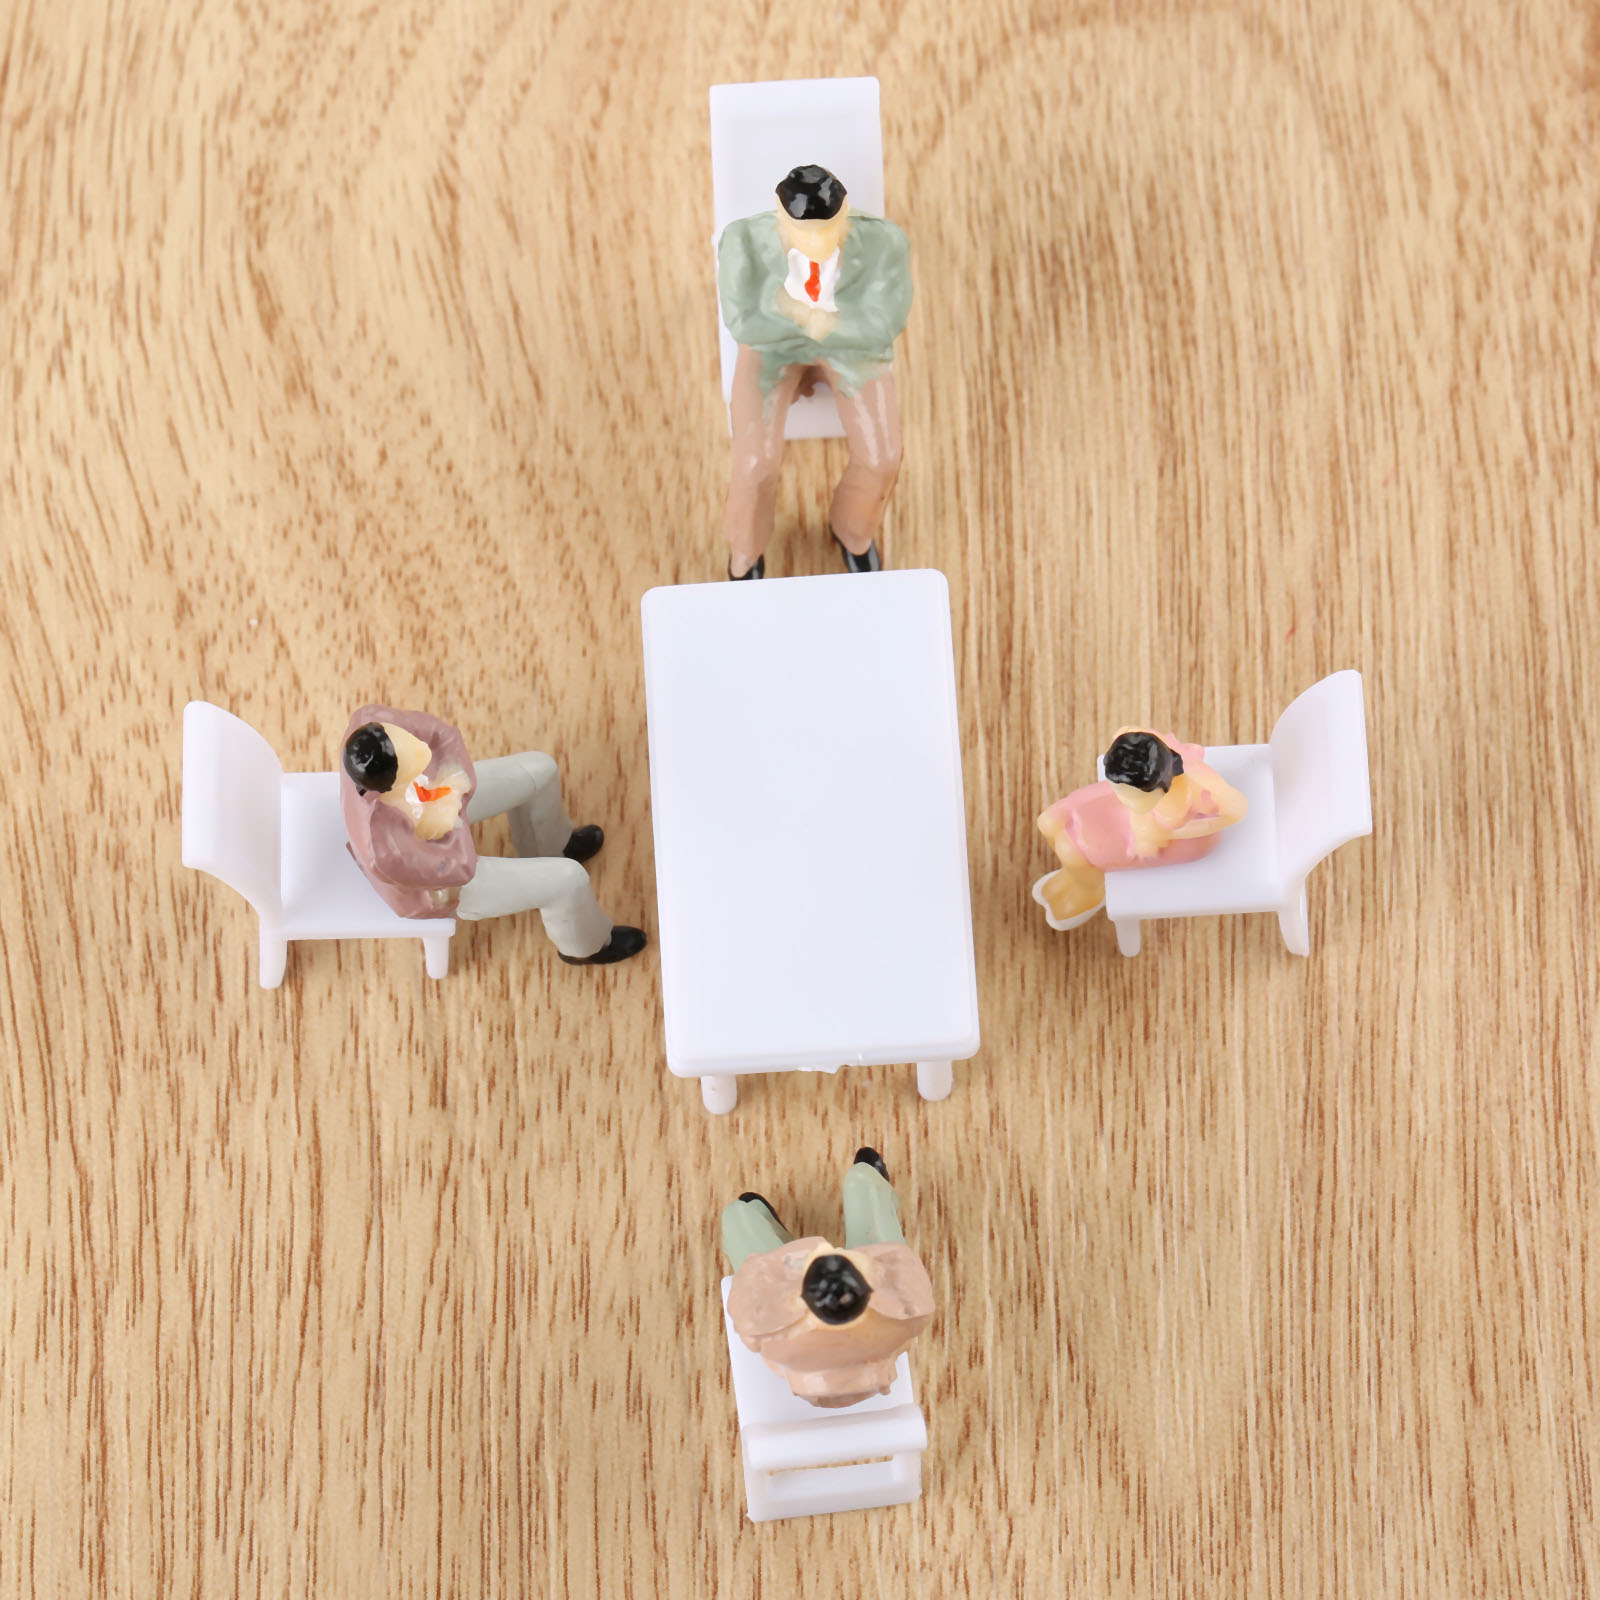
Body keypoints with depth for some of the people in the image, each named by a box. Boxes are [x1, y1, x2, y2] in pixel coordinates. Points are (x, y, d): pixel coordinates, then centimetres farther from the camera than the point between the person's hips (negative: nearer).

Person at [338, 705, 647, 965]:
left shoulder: (371, 722, -37)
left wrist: (453, 788, -30)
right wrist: (452, 805, -22)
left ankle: (547, 848, 47)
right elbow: (459, 868, -27)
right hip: (434, 884, -5)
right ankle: (585, 945, 37)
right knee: (568, 877, 1)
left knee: (540, 770, 12)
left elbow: (443, 733, -18)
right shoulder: (388, 853, -47)